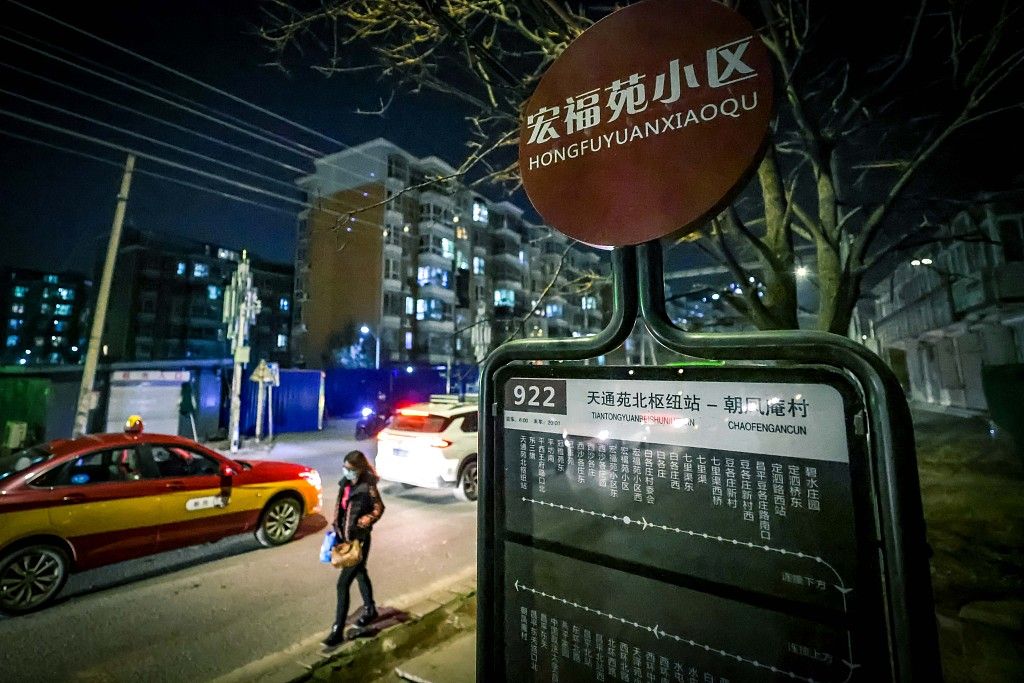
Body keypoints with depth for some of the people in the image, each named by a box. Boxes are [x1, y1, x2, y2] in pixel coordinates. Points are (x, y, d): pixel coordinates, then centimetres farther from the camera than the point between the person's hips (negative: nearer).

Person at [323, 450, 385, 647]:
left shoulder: (367, 487, -22)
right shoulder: (345, 483, -2)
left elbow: (379, 508, -11)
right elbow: (341, 508, 11)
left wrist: (364, 522, -24)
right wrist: (337, 529, 10)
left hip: (359, 540, -8)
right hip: (345, 538, 8)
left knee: (343, 584, -3)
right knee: (359, 573, 25)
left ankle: (338, 631, 12)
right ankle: (370, 610, 45)